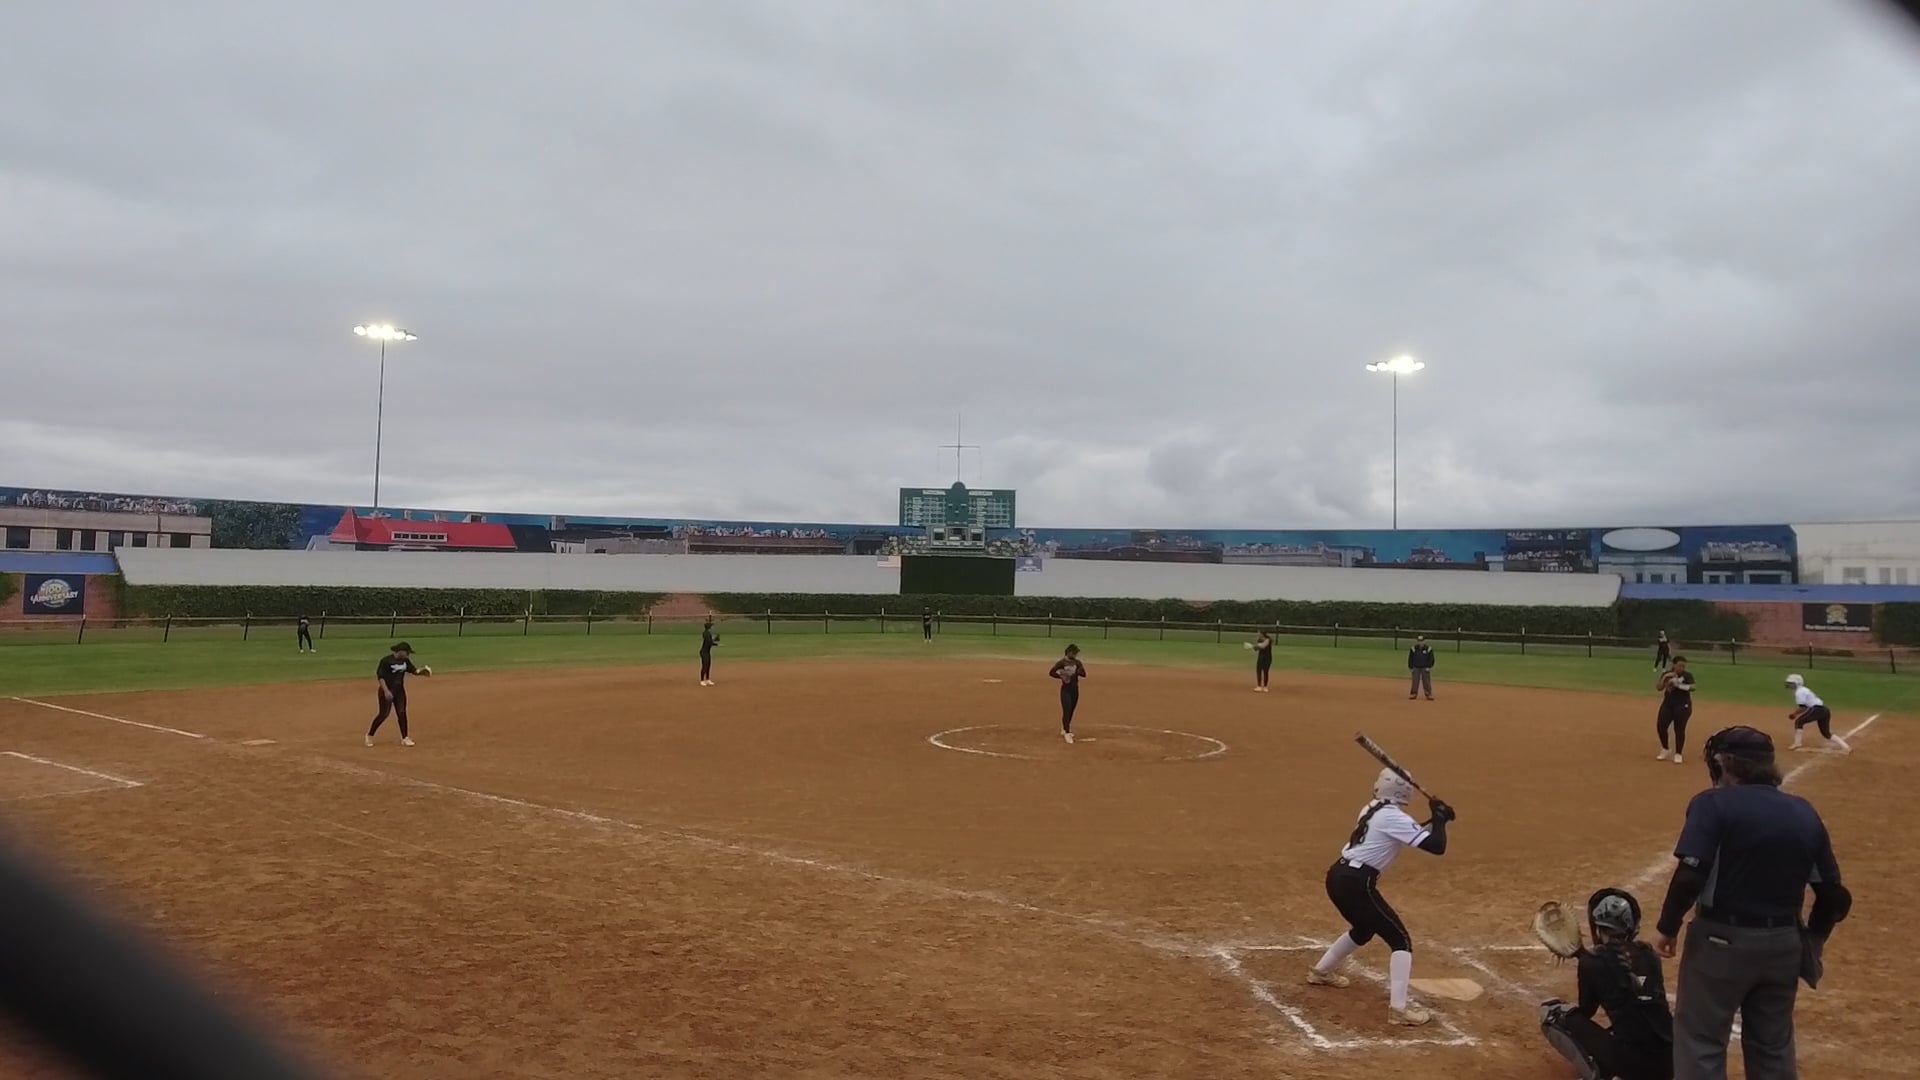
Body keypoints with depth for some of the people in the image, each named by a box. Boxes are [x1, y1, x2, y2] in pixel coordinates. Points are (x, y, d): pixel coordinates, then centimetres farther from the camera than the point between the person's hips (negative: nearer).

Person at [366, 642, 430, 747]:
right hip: (387, 691, -6)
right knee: (384, 714, -4)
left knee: (402, 713, 5)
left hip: (400, 691, 6)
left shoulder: (405, 661, 4)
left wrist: (423, 671, -14)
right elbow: (380, 676, -17)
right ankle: (369, 735, 16)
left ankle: (405, 738, 10)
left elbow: (414, 671, 7)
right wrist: (386, 691, -24)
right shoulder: (386, 660, -16)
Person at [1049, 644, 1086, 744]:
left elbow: (1084, 674, -1)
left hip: (1075, 689, 5)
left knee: (1071, 711, 13)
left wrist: (1077, 672, -22)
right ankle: (1067, 733, -16)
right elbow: (1051, 672, -6)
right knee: (1066, 710, -13)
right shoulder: (1061, 662, -9)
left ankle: (1064, 729, 29)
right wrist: (1061, 676, -19)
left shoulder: (1077, 663, 5)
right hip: (1066, 689, -5)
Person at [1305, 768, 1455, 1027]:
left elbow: (1414, 835, 28)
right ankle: (1399, 1008, -8)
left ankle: (1321, 971, 47)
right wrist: (1439, 819, 3)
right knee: (1400, 938, -2)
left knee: (1364, 929, 32)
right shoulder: (1394, 817, -11)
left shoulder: (1374, 810, 16)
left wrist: (1435, 819, 14)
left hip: (1338, 877, 9)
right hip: (1356, 884, -9)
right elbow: (1436, 847, -14)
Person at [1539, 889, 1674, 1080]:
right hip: (1670, 1063, 6)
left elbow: (1585, 1012, 10)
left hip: (1629, 1062, -5)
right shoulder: (1649, 954, 10)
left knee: (1551, 1012, 6)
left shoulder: (1592, 962, -4)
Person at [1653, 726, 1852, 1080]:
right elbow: (1835, 896, 8)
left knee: (1700, 1041, 5)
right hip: (1783, 944, 6)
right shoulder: (1804, 813, 6)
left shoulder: (1715, 803, -12)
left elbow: (1689, 877, -21)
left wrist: (1668, 928, -8)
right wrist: (1811, 941, 22)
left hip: (1722, 941, -6)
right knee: (1773, 1045, 21)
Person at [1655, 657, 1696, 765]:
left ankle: (1678, 754, 6)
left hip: (1683, 704, -4)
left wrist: (1679, 685, -39)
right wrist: (1664, 678, -21)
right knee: (1660, 726, 2)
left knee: (1679, 729, -5)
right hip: (1667, 703, 4)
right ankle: (1665, 750, 23)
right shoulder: (1666, 674, 3)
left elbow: (1693, 687, -24)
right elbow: (1659, 688, -6)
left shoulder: (1687, 675, -7)